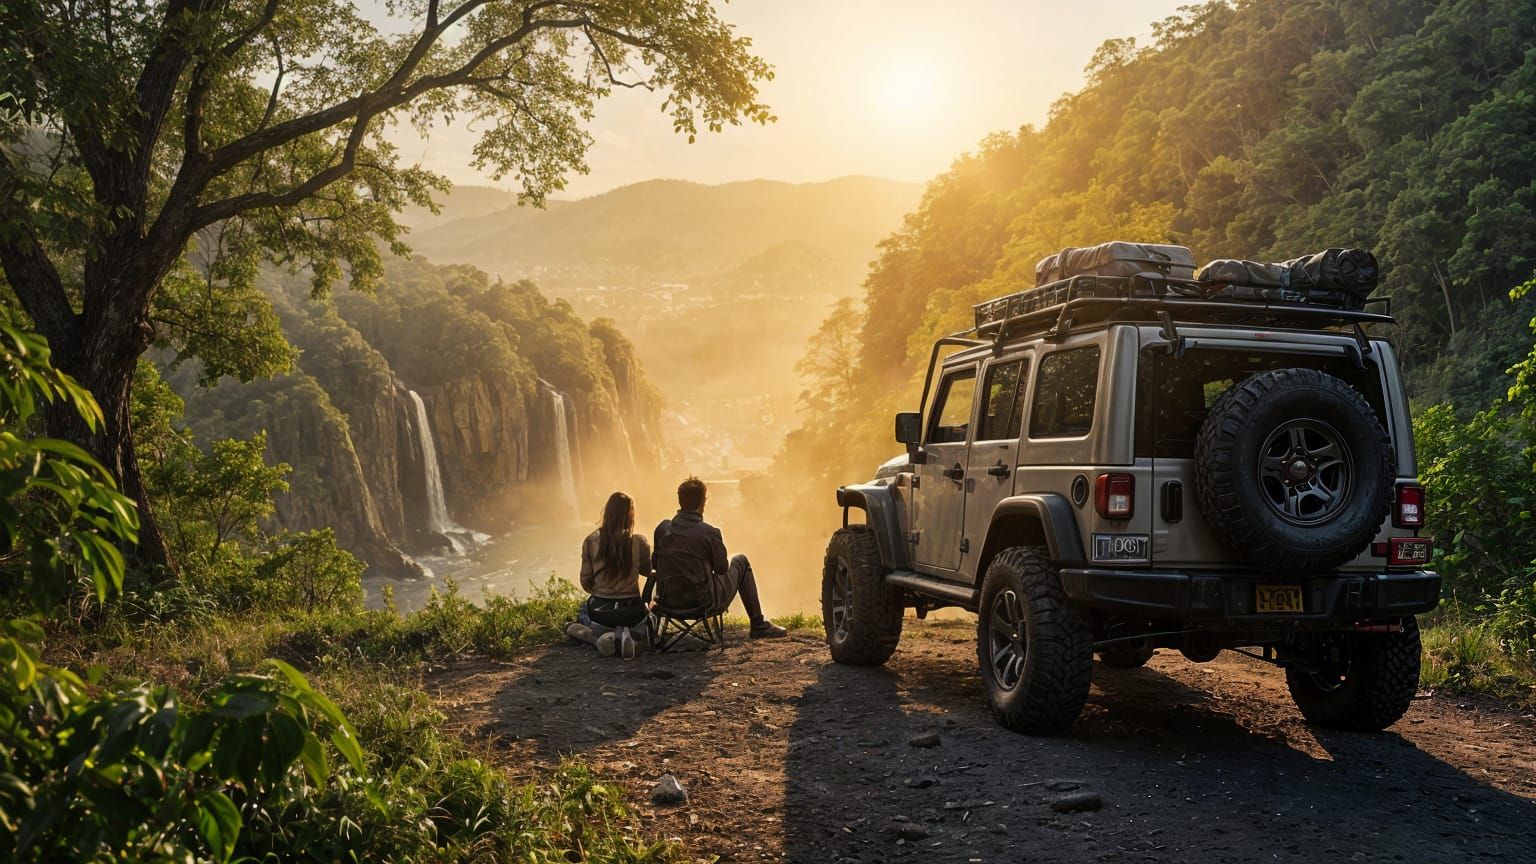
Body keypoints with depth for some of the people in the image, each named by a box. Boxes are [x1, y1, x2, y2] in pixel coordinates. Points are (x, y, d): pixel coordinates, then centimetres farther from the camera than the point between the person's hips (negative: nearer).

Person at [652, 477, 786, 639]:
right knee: (740, 561, 19)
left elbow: (655, 564, 8)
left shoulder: (662, 528, -4)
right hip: (703, 603, -5)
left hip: (670, 601, 5)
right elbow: (722, 568, -5)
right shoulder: (709, 532, -19)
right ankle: (758, 625, 23)